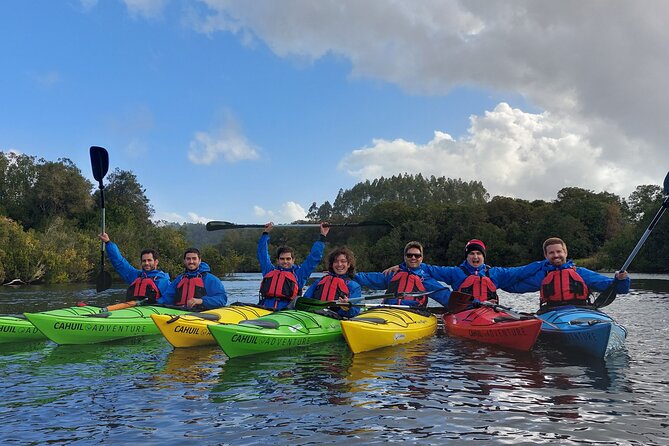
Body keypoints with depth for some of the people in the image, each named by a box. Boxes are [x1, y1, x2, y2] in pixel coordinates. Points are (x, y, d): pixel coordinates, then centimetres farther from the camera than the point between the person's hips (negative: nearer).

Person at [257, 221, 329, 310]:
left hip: (287, 312, -1)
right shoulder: (270, 271, 26)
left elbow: (314, 258, 23)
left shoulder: (298, 273, 21)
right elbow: (262, 253, 37)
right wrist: (266, 233, 43)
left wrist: (322, 236, 26)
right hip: (264, 310, 1)